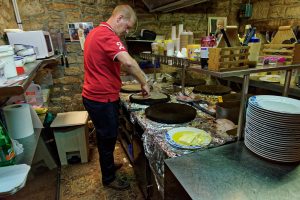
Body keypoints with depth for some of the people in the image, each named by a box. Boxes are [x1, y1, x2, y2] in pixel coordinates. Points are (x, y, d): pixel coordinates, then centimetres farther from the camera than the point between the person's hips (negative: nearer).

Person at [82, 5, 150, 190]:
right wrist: (144, 82, -21)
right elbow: (129, 62, -35)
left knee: (105, 137, 24)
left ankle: (108, 165, 45)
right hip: (102, 99, -10)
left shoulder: (97, 32, 13)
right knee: (108, 138, 7)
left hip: (95, 96, 10)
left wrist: (114, 81, 18)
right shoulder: (107, 35, -21)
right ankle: (109, 178, 28)